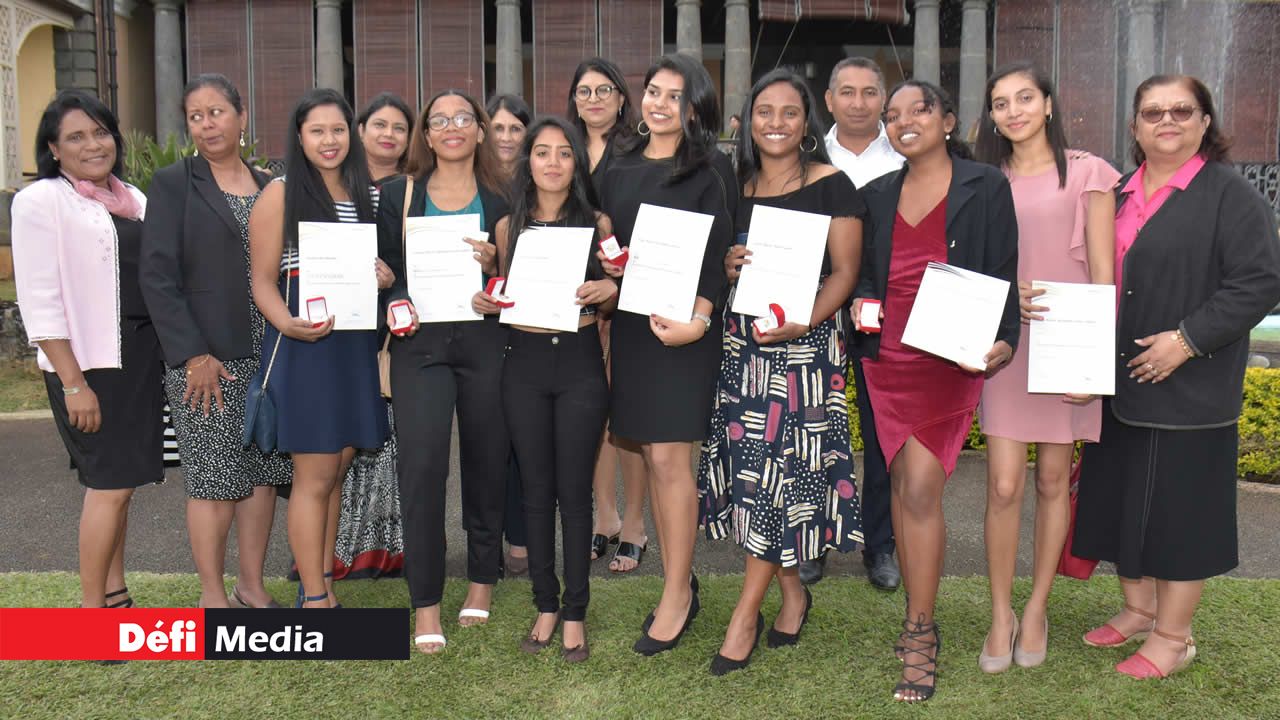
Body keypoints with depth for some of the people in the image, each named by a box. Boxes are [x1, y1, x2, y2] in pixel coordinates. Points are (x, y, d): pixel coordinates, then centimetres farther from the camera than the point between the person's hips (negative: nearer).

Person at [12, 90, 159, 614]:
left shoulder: (132, 199, 13)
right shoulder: (39, 201, -6)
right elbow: (40, 301, -12)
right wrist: (73, 383, -16)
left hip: (141, 356, 6)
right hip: (87, 362, -6)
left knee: (118, 481, 11)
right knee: (110, 483, -6)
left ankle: (115, 596, 21)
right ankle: (91, 609, 6)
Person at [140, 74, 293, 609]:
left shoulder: (267, 186, 14)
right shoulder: (173, 184, 0)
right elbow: (157, 277, -7)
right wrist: (193, 354, -14)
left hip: (265, 356, 5)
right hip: (205, 359, -4)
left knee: (264, 472, 7)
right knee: (215, 478, -2)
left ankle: (252, 585, 20)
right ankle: (213, 595, 12)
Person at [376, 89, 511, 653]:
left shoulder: (502, 198, 9)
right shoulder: (398, 195, 11)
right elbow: (385, 269, 11)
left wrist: (493, 265, -11)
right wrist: (394, 304, -8)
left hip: (486, 343, 1)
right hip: (421, 343, 0)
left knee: (486, 463, 7)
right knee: (421, 464, -11)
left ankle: (483, 578, 28)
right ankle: (425, 604, 0)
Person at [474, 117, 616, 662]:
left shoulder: (597, 222, 2)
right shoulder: (509, 226, 7)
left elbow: (615, 297, 8)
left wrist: (609, 290, -14)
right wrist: (485, 304, -4)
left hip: (580, 361, -2)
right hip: (524, 362, 2)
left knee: (574, 490, 3)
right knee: (537, 489, 8)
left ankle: (575, 612, 16)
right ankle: (546, 605, 22)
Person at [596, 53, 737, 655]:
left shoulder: (711, 169, -3)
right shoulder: (619, 170, 13)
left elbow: (718, 252, -9)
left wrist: (696, 319, -20)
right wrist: (608, 263, -1)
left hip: (684, 322, -6)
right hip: (631, 320, 6)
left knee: (669, 458, -8)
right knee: (653, 456, 8)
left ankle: (677, 595, 4)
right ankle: (678, 581, 20)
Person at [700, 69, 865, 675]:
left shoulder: (830, 184, -2)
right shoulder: (737, 187, 12)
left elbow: (844, 272, -6)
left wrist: (802, 324, -22)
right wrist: (729, 266, -6)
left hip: (806, 342, -5)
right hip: (741, 340, 5)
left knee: (782, 469, -6)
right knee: (751, 464, 5)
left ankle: (746, 613, 4)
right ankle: (792, 591, 23)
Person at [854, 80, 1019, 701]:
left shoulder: (986, 187, 0)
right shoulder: (878, 195, 13)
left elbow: (1004, 274, -2)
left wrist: (1003, 341, -16)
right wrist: (862, 301, -3)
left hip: (950, 356, -5)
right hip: (887, 355, 5)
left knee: (921, 487, -11)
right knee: (903, 484, 9)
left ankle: (919, 638, 1)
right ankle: (919, 620, 23)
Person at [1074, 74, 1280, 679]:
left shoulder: (1231, 196, -6)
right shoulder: (1118, 195, 12)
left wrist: (1187, 339, -19)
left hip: (1188, 386, -6)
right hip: (1121, 383, 7)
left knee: (1179, 504, 1)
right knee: (1125, 496, 14)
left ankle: (1172, 635, 15)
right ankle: (1138, 609, 31)